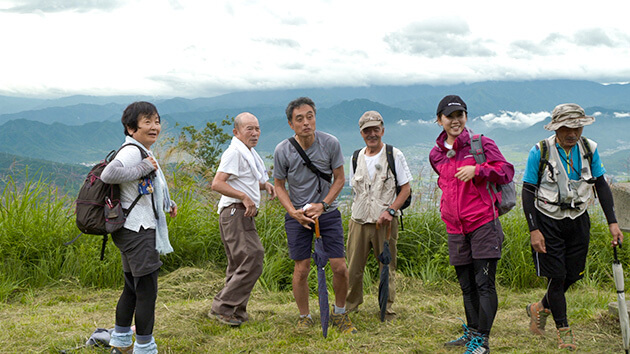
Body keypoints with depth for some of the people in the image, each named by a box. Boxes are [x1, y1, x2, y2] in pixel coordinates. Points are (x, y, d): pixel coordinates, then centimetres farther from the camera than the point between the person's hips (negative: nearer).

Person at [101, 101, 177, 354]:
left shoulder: (144, 153, 16)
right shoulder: (131, 151, -16)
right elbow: (108, 174, -34)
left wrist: (166, 204, 21)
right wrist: (143, 168, -27)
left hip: (139, 231, 11)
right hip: (138, 231, -11)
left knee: (133, 288, 19)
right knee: (147, 290, -6)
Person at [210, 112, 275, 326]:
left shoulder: (249, 153, 20)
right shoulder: (234, 152, -12)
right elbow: (217, 184, -20)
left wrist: (264, 184, 14)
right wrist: (245, 197, -24)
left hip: (243, 214, 11)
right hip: (235, 212, -11)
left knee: (239, 265, 13)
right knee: (252, 261, -15)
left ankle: (236, 312, 19)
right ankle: (222, 307, -10)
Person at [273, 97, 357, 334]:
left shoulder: (330, 143, -11)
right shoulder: (283, 150, -11)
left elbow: (339, 179, 0)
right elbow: (279, 185, 1)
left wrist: (323, 204, -12)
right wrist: (293, 212, -13)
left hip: (327, 212, 1)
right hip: (298, 215, 0)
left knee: (339, 267, -3)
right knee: (301, 269, -2)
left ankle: (339, 314, 20)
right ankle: (304, 318, 18)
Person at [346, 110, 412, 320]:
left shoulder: (394, 155, -1)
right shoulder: (357, 157, 12)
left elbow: (406, 189, -2)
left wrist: (390, 211, -14)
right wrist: (356, 211, 7)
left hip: (385, 222, -3)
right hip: (358, 221, 3)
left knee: (387, 267, 4)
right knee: (353, 268, 3)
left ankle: (387, 310, 15)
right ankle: (349, 307, 17)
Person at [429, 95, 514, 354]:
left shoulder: (481, 144, -3)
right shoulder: (436, 154, 12)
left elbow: (507, 171, -7)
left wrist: (477, 169, -19)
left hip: (483, 223, -5)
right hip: (455, 228, 5)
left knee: (484, 283, -5)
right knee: (466, 285, 14)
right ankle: (471, 332, 27)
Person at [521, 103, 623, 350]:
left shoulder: (590, 149, -3)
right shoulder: (540, 152, -13)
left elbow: (601, 186, 4)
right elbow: (528, 192, -10)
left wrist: (612, 222, -1)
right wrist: (534, 230, -15)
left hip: (578, 220, 4)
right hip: (548, 221, -4)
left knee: (573, 274, 8)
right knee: (557, 276, -3)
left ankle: (540, 309, 34)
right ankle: (563, 330, 13)